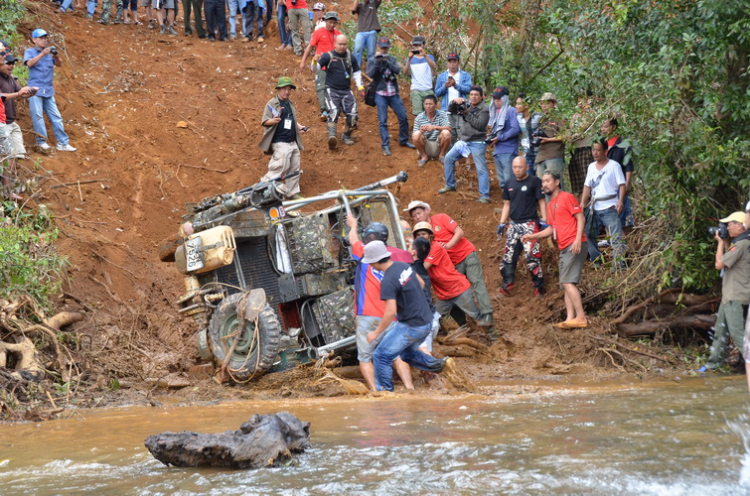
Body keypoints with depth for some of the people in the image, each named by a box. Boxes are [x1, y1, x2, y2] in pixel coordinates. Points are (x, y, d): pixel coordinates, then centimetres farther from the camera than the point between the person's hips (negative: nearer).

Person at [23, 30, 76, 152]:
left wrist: (56, 57, -21)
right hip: (35, 89, -4)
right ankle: (41, 141, -4)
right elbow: (29, 63, -16)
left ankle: (63, 143, 4)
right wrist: (42, 54, -27)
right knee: (37, 115, -9)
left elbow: (59, 64, 1)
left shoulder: (50, 51, 11)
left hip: (48, 90, 4)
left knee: (56, 117, 2)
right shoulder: (30, 51, 3)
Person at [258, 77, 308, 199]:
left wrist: (299, 126, 12)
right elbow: (264, 121, -10)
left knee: (294, 168, 8)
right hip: (280, 142, -8)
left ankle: (293, 192, 16)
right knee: (280, 167, -16)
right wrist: (273, 121, -30)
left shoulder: (290, 103, 18)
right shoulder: (272, 103, -5)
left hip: (293, 142, 8)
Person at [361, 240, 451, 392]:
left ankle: (385, 391, 7)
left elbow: (391, 311, -28)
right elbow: (421, 283, 19)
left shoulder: (388, 281, -24)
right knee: (407, 353, 29)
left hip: (411, 327, -9)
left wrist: (376, 333, -17)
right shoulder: (403, 265, 2)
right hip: (427, 321, 9)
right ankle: (439, 364, 19)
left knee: (381, 356, 1)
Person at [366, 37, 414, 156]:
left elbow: (397, 70, -9)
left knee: (403, 117, 5)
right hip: (380, 94, -3)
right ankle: (385, 145, -3)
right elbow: (370, 75, -12)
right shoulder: (372, 60, 2)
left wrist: (386, 61, -21)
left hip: (394, 94, 3)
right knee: (383, 121, -5)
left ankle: (403, 140, 21)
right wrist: (377, 62, -20)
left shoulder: (392, 59, 9)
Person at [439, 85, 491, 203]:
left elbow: (480, 125, -19)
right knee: (449, 158, 8)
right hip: (464, 141, 7)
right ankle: (450, 185, 21)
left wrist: (467, 113, -21)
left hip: (477, 143, -7)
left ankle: (484, 196, -11)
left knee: (481, 169, -10)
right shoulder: (467, 106, 10)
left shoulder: (484, 109, -8)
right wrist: (455, 102, -8)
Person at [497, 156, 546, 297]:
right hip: (513, 225, 5)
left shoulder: (534, 181, -3)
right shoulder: (509, 183, 12)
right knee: (509, 256, 3)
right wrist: (502, 223, 11)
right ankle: (506, 285, 9)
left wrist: (544, 221, -10)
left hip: (529, 224, -5)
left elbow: (541, 201, -3)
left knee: (532, 256, -11)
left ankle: (538, 287, -4)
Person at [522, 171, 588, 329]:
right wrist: (532, 236, 18)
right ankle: (570, 318, 0)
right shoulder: (550, 204, 21)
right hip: (564, 248, 10)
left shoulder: (567, 197, -4)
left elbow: (580, 217, -10)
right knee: (566, 284, 4)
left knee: (567, 281, -16)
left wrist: (578, 239, -21)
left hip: (574, 245, -10)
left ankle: (581, 317, -18)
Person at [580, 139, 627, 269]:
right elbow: (587, 186, 14)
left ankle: (619, 263, -13)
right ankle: (597, 260, 20)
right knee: (586, 233, 10)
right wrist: (583, 203, 6)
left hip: (610, 208, -6)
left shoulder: (614, 165, -3)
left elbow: (622, 185, -8)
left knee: (616, 236, -12)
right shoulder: (591, 167, 14)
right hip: (594, 208, 7)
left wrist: (620, 201, -21)